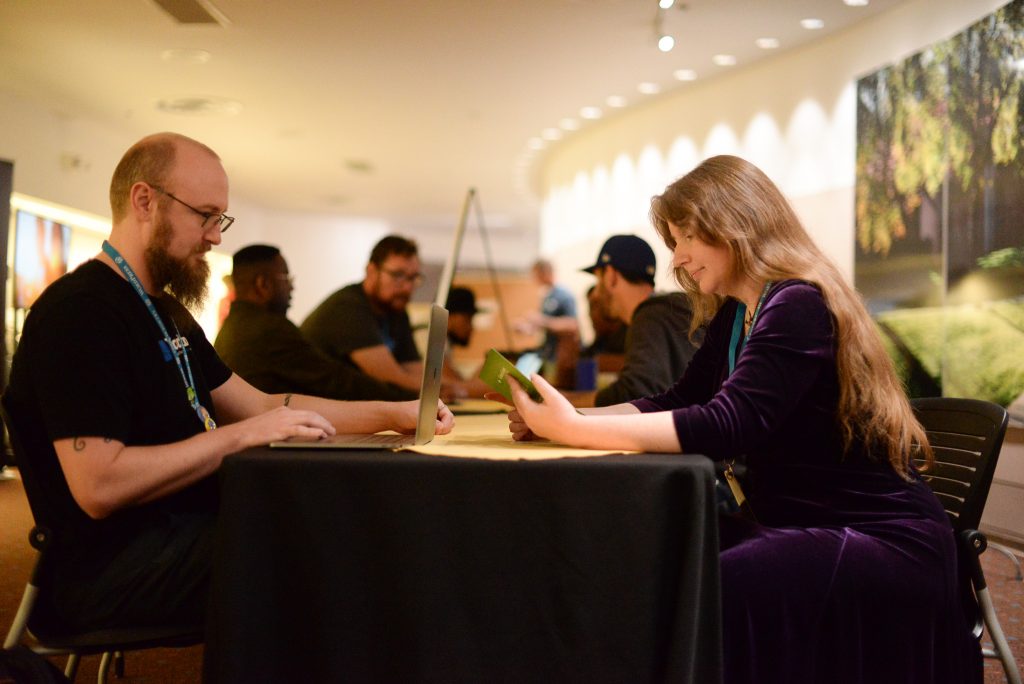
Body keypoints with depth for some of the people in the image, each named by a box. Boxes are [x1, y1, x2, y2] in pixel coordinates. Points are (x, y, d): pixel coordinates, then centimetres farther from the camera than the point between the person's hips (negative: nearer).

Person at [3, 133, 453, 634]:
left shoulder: (166, 311, 19)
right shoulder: (78, 311, -15)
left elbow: (258, 405, 17)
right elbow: (99, 488, -24)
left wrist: (393, 414, 7)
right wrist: (242, 435, -21)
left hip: (185, 530, 10)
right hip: (113, 568, -10)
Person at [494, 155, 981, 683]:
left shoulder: (799, 305, -18)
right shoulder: (733, 315, 11)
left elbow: (728, 426, -29)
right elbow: (679, 400, 8)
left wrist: (576, 431, -32)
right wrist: (563, 419, -8)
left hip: (879, 542, -8)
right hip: (792, 524, 9)